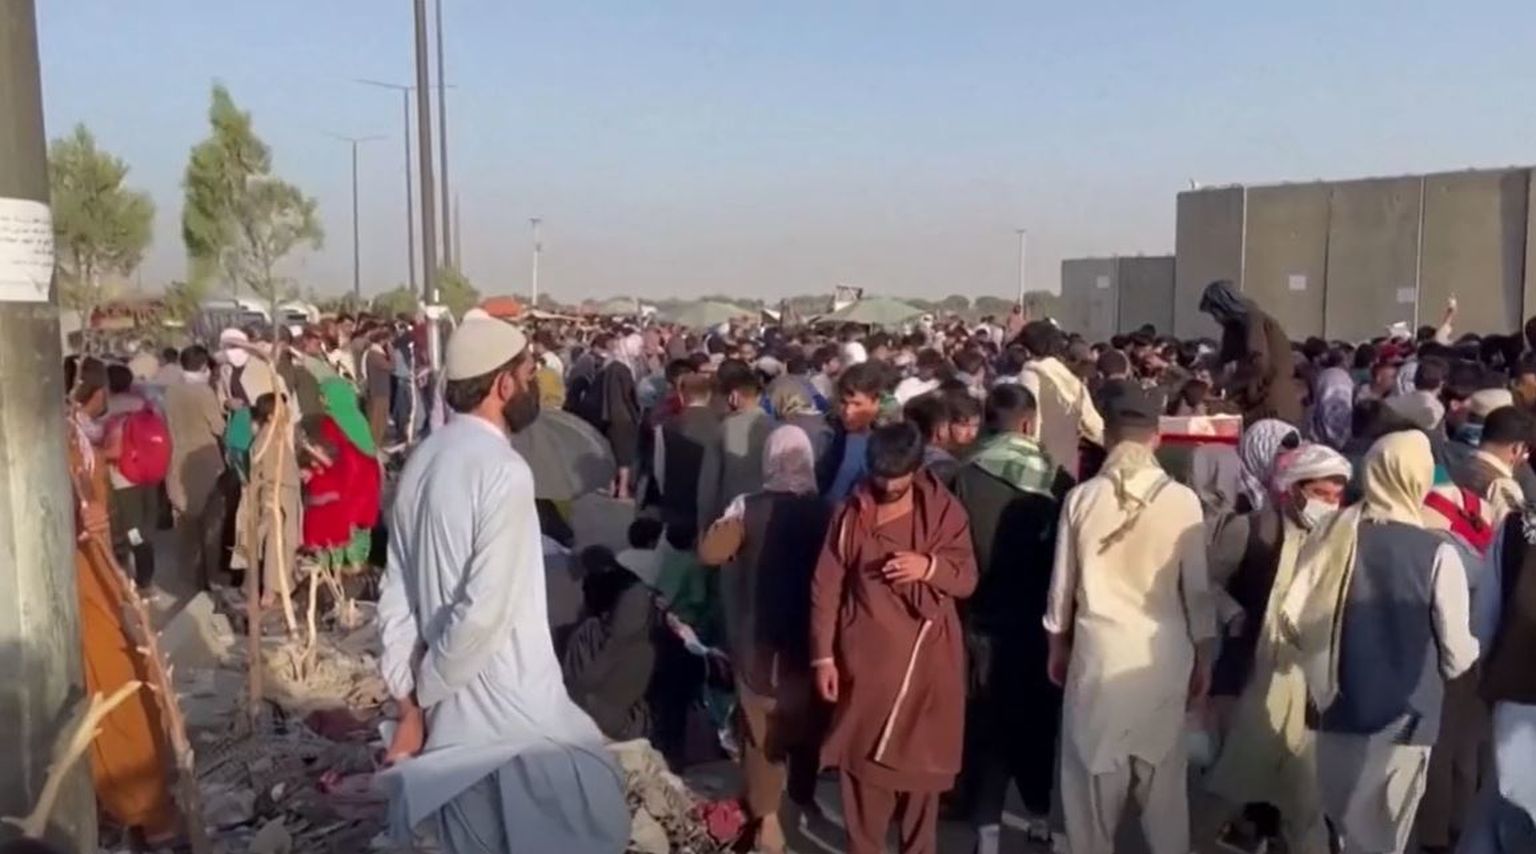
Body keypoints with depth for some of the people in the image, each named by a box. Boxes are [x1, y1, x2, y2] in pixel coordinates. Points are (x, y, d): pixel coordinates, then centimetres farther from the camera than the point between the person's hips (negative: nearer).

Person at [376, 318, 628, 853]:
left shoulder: (423, 461, 5)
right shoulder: (504, 471, -19)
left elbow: (396, 596, 7)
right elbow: (486, 609, -24)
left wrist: (409, 702, 10)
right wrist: (425, 694, -8)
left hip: (450, 717, 8)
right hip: (514, 716, -8)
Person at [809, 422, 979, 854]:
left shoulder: (943, 509, -2)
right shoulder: (850, 513, -4)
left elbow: (968, 578, -1)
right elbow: (826, 589, -1)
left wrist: (930, 566, -21)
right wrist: (823, 655, -4)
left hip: (928, 657, 1)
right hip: (868, 656, 0)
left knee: (922, 757, 10)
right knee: (862, 758, 6)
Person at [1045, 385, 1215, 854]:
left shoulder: (1081, 498, -6)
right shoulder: (1182, 500, -9)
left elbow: (1062, 583, 1)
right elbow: (1197, 588, -1)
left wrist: (1057, 646, 16)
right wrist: (1203, 657, 11)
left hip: (1098, 648, 0)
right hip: (1162, 652, 0)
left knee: (1093, 769, 13)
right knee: (1164, 773, 14)